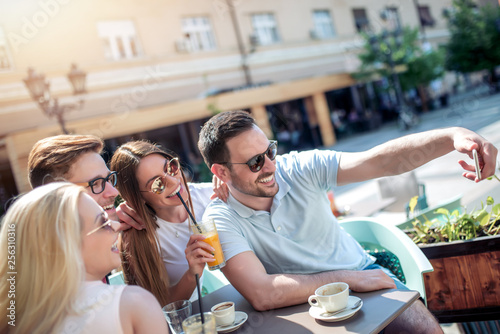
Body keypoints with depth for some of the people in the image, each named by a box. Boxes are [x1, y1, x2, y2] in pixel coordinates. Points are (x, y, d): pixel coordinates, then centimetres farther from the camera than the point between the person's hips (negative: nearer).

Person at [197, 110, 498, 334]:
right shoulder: (221, 220, -16)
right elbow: (261, 294, -28)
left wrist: (452, 136, -36)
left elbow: (381, 161, -21)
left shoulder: (299, 169, -10)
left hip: (361, 273, 3)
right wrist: (346, 279, -25)